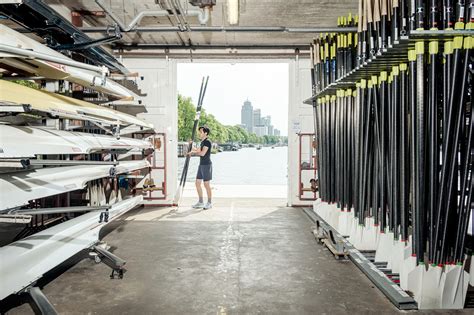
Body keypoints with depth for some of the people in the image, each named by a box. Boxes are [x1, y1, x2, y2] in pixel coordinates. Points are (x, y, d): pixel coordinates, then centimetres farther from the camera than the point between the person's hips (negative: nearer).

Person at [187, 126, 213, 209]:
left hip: (206, 165, -9)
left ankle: (209, 203, 9)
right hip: (201, 165, 9)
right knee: (197, 183, 10)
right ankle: (201, 202, 19)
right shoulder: (202, 142, 16)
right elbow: (198, 151, 20)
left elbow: (202, 153, -22)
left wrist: (193, 151, -6)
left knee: (206, 184, -2)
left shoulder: (207, 142, -14)